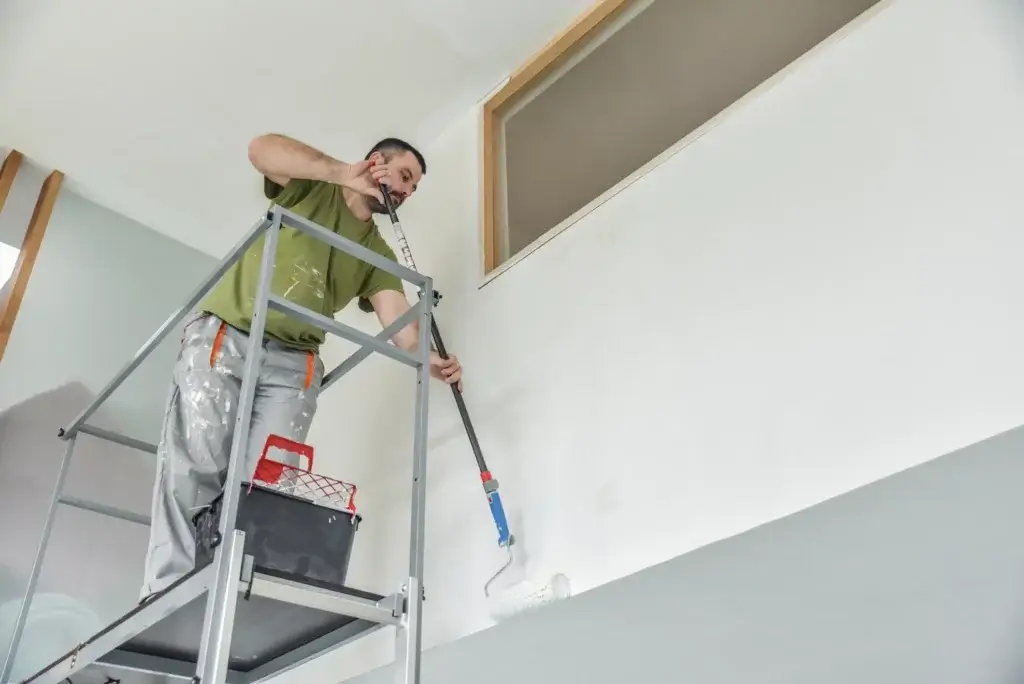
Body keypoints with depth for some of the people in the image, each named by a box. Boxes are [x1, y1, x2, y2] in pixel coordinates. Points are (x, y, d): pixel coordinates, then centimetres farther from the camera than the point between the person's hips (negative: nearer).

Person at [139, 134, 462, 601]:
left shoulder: (379, 255, 18)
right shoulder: (310, 185, 10)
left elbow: (397, 316, 2)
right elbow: (262, 149, -11)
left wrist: (427, 358, -19)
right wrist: (343, 173, -15)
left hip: (294, 363, 3)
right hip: (223, 335, -3)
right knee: (195, 465, -12)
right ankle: (167, 592, -12)